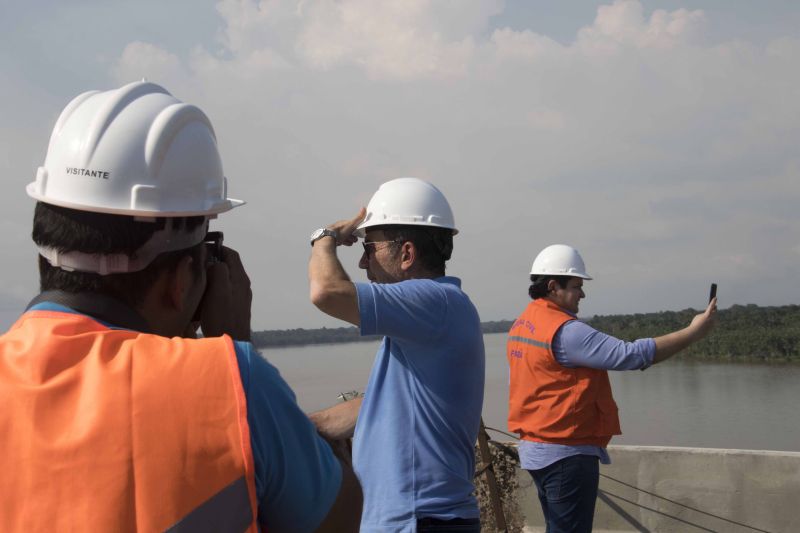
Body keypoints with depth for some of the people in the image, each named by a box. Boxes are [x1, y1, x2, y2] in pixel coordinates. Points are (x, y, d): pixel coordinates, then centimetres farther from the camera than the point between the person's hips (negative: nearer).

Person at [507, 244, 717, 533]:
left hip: (536, 448, 10)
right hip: (567, 454, -10)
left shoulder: (522, 324, 10)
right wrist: (693, 332, -17)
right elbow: (629, 354, -23)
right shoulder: (564, 330, -20)